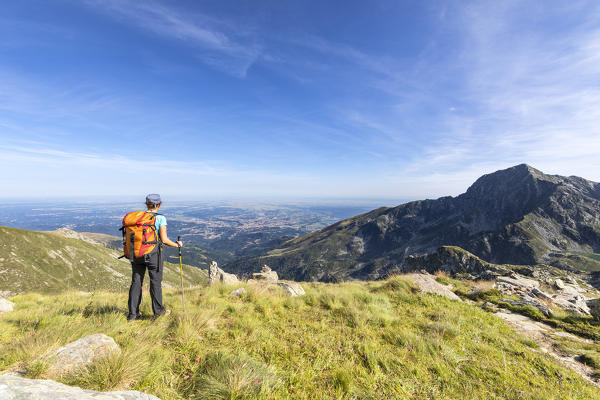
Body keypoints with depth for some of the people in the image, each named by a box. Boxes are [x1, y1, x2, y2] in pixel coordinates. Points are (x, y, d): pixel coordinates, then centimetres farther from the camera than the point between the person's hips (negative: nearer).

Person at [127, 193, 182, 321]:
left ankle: (133, 313, 18)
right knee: (155, 281, 8)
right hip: (153, 253, -4)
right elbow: (164, 240, -13)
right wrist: (177, 244, 2)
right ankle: (158, 310, 20)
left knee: (136, 282, 12)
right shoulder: (160, 218, -10)